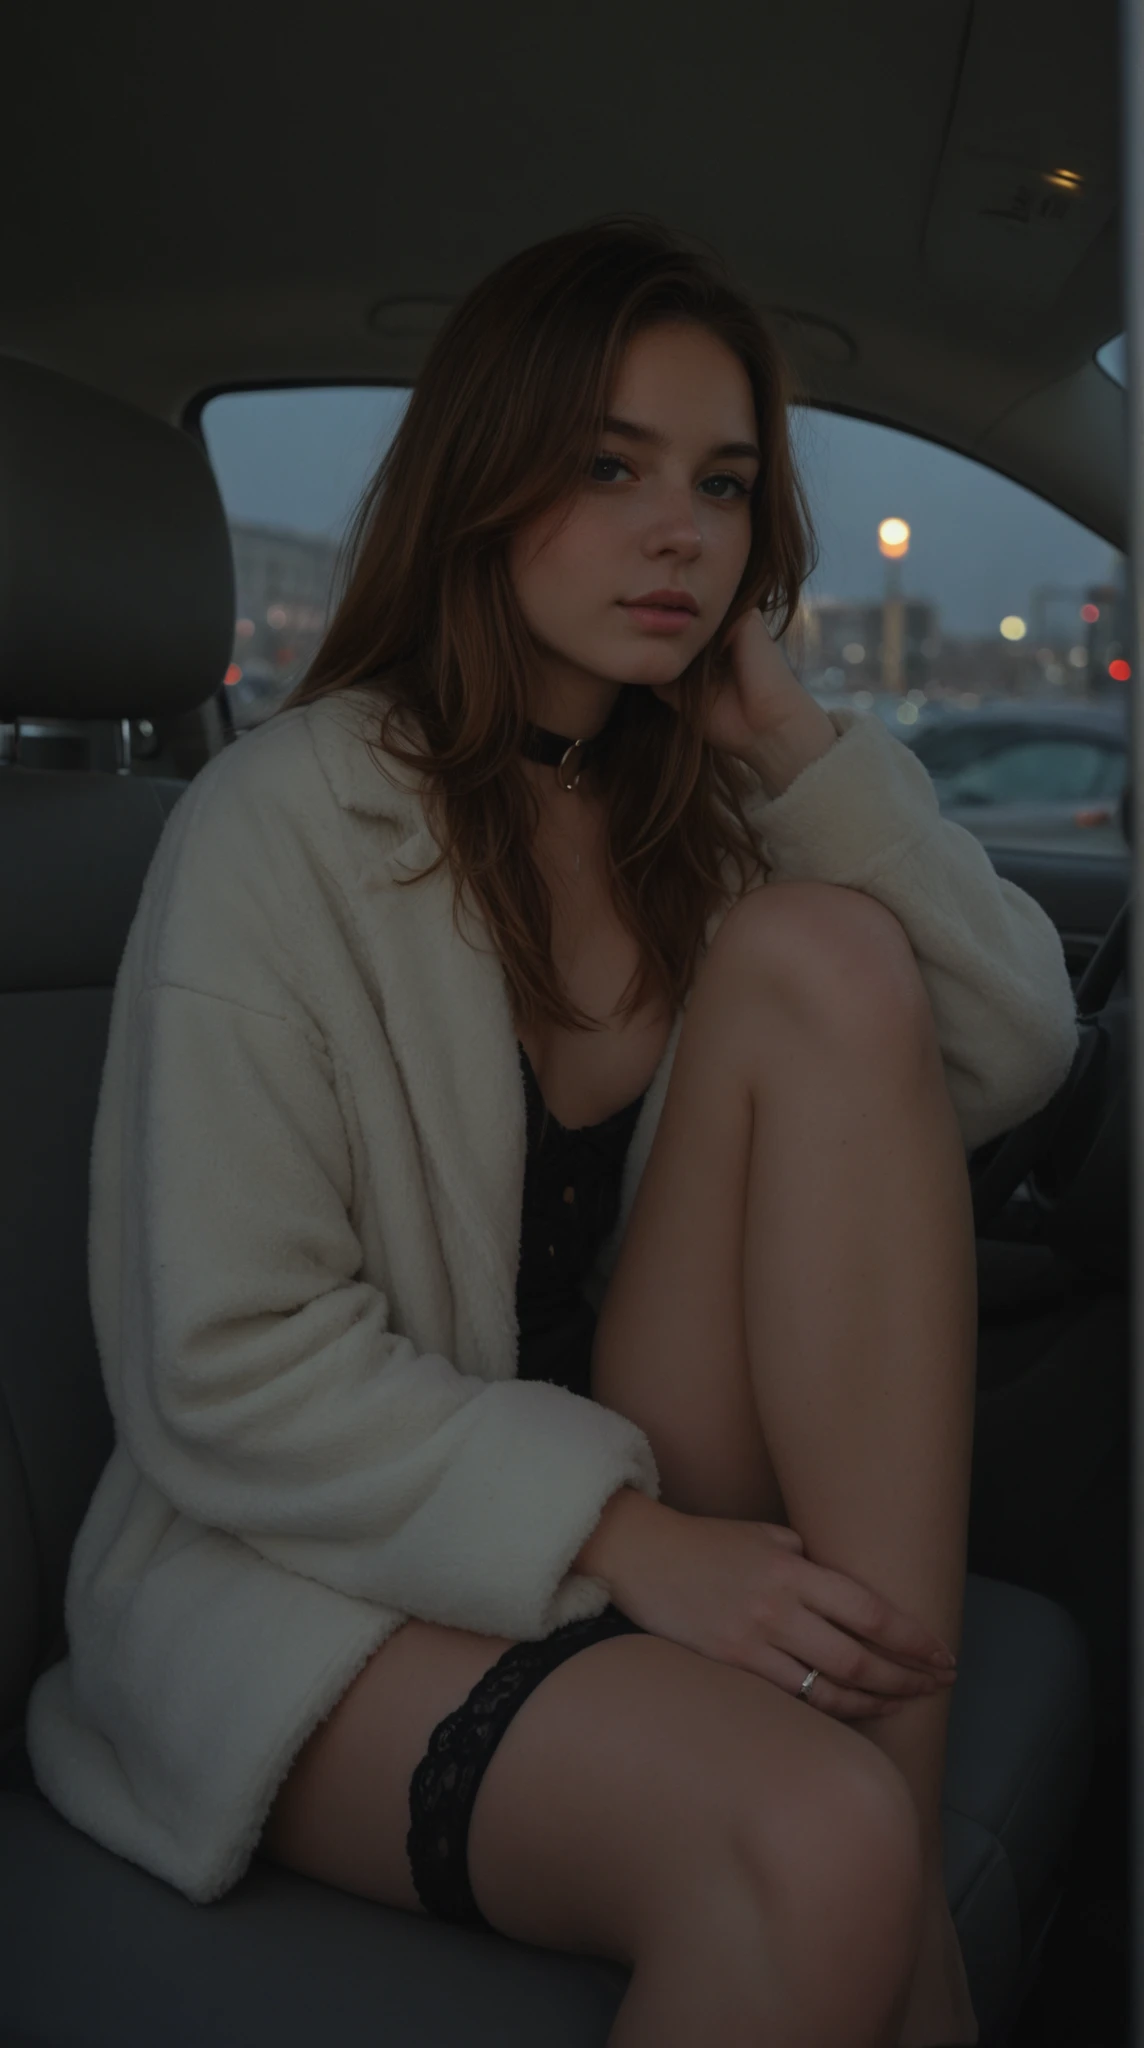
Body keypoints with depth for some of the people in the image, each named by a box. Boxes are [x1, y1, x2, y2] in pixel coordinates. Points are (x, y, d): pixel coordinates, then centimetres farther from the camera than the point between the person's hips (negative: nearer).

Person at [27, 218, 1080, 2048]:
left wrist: (792, 739, -9)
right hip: (326, 1570, -6)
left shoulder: (712, 804, 5)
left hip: (674, 1517, 6)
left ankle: (903, 1808, -18)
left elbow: (1016, 1054, -3)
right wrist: (629, 1539, -22)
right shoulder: (289, 823, -12)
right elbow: (222, 1372, -15)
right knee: (806, 1839, -36)